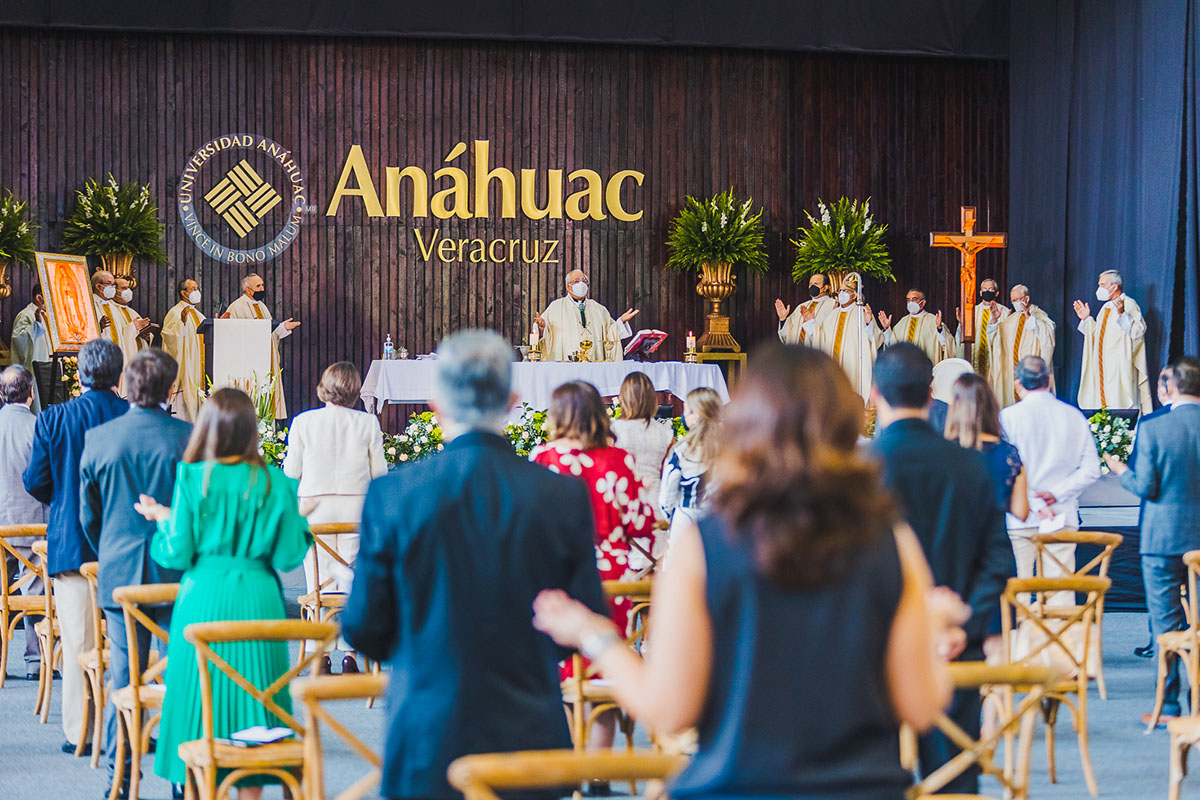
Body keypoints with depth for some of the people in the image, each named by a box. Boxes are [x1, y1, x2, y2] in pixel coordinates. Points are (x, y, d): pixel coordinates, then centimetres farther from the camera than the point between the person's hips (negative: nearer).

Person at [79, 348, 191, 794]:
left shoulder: (98, 439, -2)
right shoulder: (188, 438, -9)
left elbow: (87, 515, 7)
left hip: (119, 573, 2)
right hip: (177, 573, -2)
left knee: (124, 674, 7)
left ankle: (120, 773, 9)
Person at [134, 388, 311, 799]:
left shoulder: (192, 479, -8)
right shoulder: (275, 483, -4)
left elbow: (177, 554, -7)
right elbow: (287, 557, -4)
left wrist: (163, 518, 10)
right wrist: (300, 520, 13)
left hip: (203, 600, -1)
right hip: (257, 601, 1)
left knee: (198, 700, 8)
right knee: (251, 696, 10)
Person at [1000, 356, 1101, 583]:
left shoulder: (1008, 417, -4)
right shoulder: (1075, 416, 6)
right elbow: (1091, 470, 2)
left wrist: (1037, 504, -12)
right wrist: (1056, 493, -5)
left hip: (1020, 521, -2)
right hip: (1063, 517, 3)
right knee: (1061, 588, 4)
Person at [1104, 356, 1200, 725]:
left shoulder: (1152, 429, -12)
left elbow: (1145, 487, -11)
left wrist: (1121, 470, 8)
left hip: (1164, 536, -3)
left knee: (1167, 624, 3)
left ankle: (1167, 707, 5)